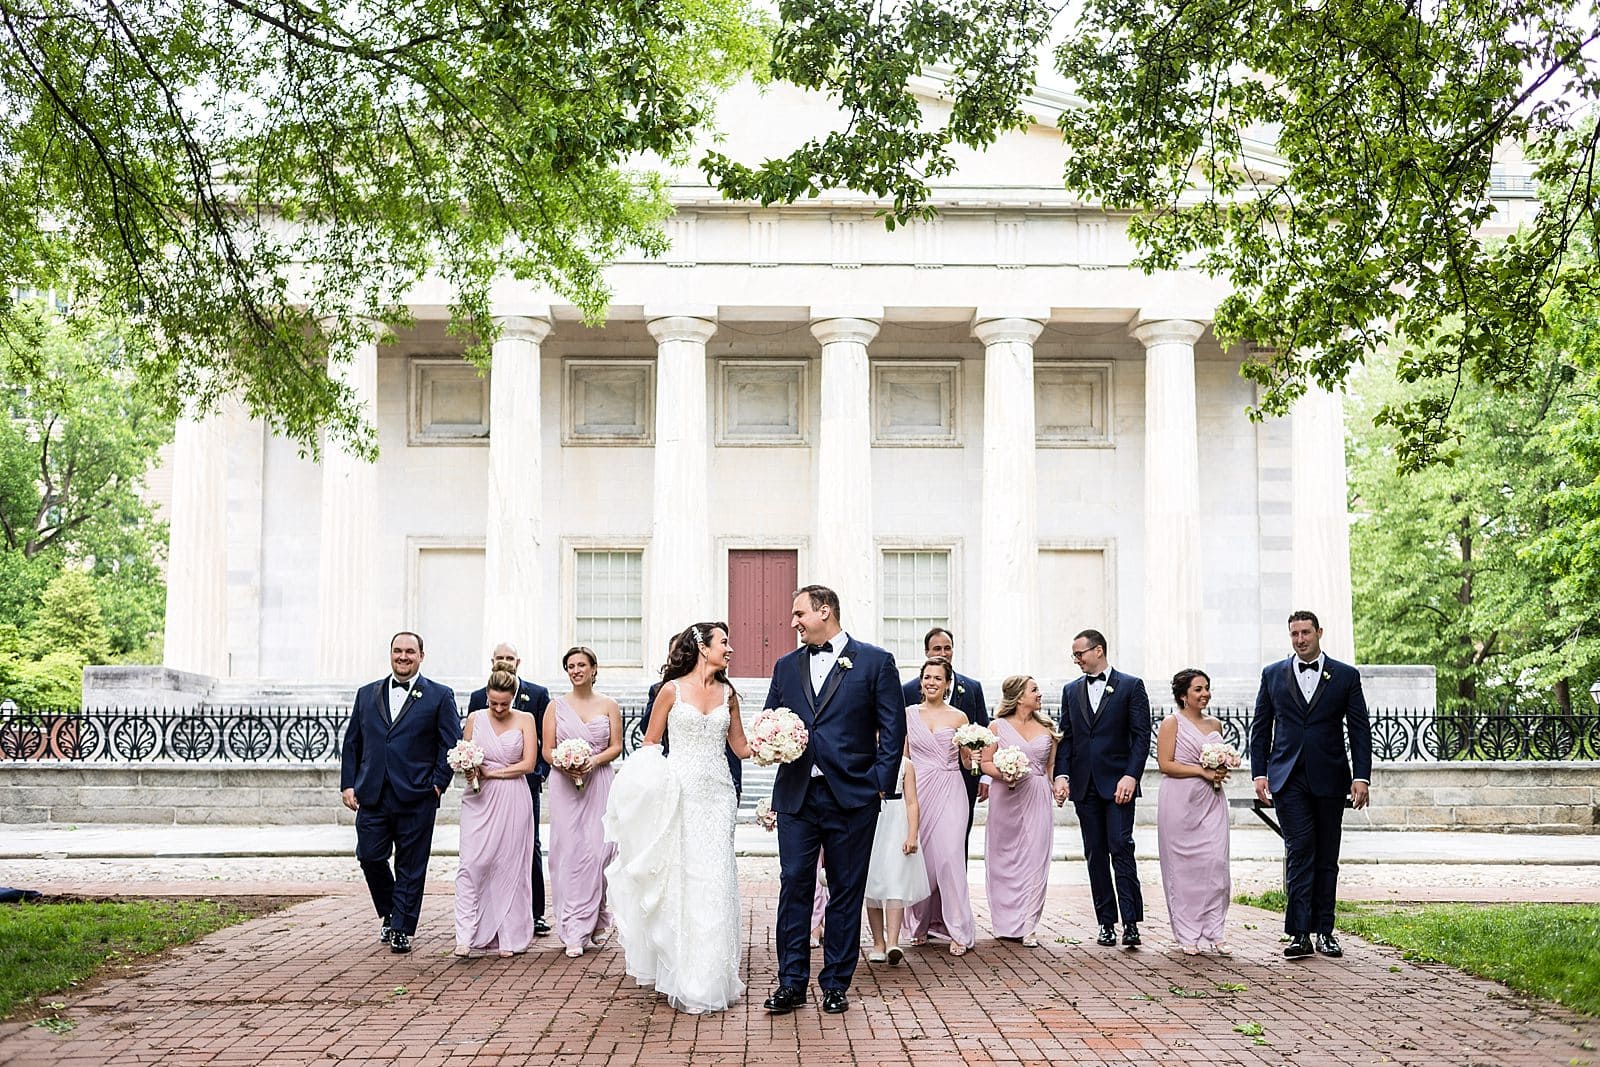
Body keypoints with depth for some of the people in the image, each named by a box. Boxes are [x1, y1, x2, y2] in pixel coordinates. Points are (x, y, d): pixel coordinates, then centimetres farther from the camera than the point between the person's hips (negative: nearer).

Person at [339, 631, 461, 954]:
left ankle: (401, 930, 13)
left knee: (411, 867, 2)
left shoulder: (440, 696, 2)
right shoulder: (367, 694, 13)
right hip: (372, 795, 3)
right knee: (370, 857, 1)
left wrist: (438, 784, -7)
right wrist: (348, 784, 6)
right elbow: (351, 743, 14)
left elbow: (452, 743, 0)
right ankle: (390, 914, 26)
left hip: (416, 798, -3)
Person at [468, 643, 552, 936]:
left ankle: (535, 913, 10)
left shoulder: (538, 694, 3)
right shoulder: (477, 698, 8)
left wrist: (540, 772, -6)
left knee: (531, 847, 4)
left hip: (526, 783, -1)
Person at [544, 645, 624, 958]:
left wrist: (594, 761, -12)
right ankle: (574, 932, -2)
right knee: (568, 852, -5)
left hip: (599, 783, 0)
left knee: (597, 850, -7)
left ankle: (596, 919, 10)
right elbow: (547, 749, 6)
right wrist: (564, 764, -13)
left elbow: (616, 746, 5)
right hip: (564, 785, 0)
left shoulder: (609, 705, 8)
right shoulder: (557, 706, 9)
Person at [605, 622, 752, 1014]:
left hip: (717, 793, 3)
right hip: (680, 793, -3)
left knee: (714, 881, -1)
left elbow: (741, 746, 13)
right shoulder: (673, 690, 0)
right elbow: (650, 742, 4)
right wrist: (646, 777, -12)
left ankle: (710, 978, 9)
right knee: (679, 880, 0)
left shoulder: (727, 693, 10)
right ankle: (682, 977, 10)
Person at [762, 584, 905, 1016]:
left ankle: (836, 984, 15)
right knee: (794, 885, 1)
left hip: (852, 797, -3)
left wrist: (881, 783, -7)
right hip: (796, 797, 3)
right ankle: (791, 984, 9)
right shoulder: (786, 666, 14)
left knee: (846, 892, 5)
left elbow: (893, 729, 0)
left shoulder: (875, 661, 1)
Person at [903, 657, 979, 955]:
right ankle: (920, 923, 21)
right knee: (919, 858, 3)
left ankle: (959, 932, -6)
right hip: (917, 792, 2)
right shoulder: (908, 714, 8)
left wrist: (971, 758, -12)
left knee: (949, 858, -11)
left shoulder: (958, 717, 5)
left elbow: (967, 763, 9)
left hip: (950, 793, -1)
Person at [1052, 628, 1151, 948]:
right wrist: (1062, 775, -2)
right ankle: (1106, 923, 10)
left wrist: (1131, 776, -14)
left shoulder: (1131, 686, 2)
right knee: (1095, 855, 5)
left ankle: (1130, 922, -9)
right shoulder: (1071, 691, 14)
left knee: (1121, 848, -12)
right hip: (1084, 786, 4)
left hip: (1117, 783, -4)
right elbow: (1065, 737, 12)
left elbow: (1141, 735, -3)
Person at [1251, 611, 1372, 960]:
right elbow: (1260, 728, 9)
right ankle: (1300, 934, -10)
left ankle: (1324, 931, 15)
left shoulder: (1346, 676, 5)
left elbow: (1360, 730, 3)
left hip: (1329, 778, 1)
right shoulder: (1273, 674, 7)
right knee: (1299, 852, -8)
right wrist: (1259, 773, 1)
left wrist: (1362, 776, -5)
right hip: (1289, 779, 0)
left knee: (1327, 857, 7)